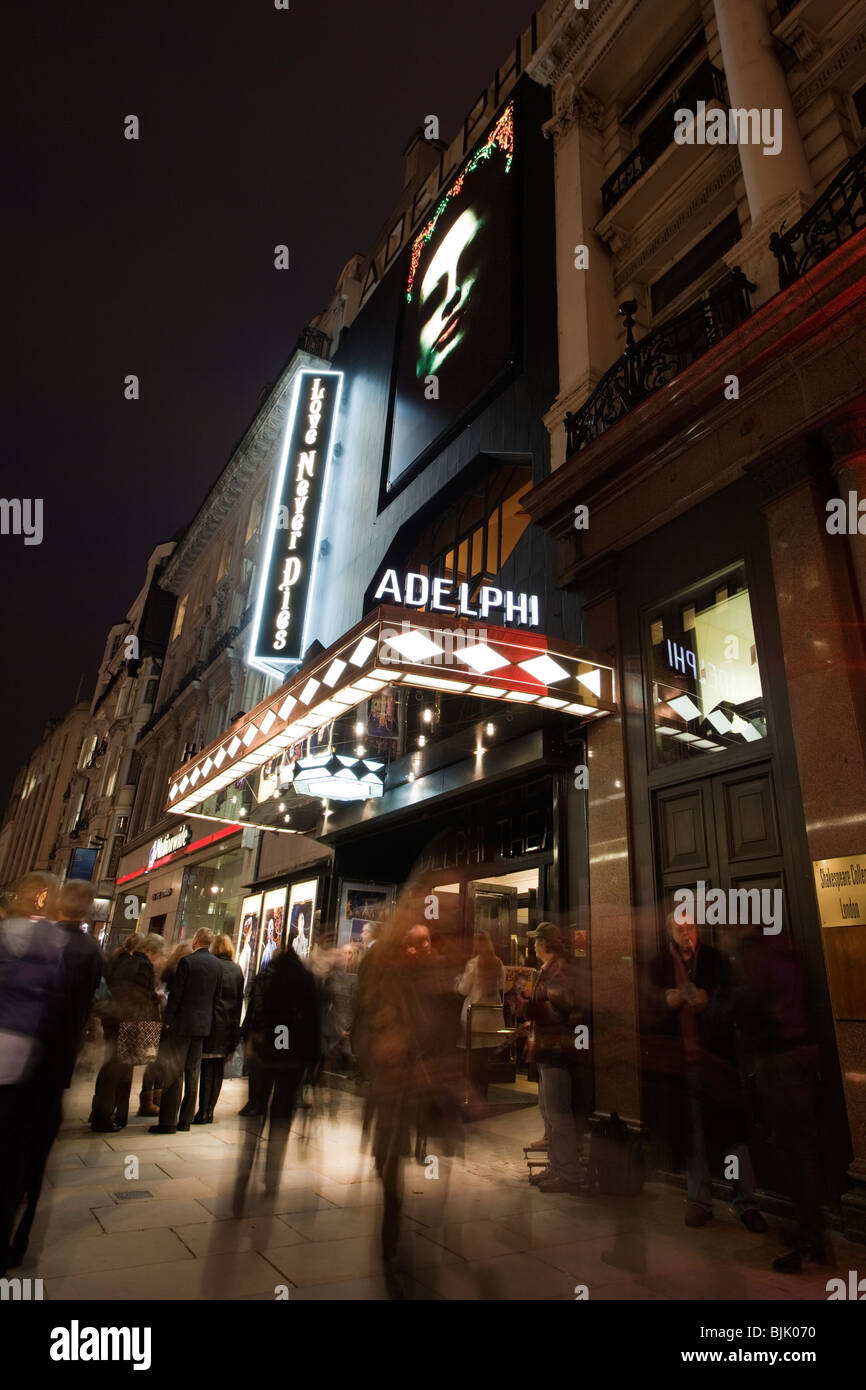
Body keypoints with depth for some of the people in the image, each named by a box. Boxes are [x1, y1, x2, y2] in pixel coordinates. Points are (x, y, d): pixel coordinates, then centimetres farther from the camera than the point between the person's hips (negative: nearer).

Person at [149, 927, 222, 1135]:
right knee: (192, 1073, 12)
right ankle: (185, 1121, 18)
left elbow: (176, 993, -13)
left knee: (173, 1072, 2)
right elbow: (217, 995, 9)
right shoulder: (217, 964, 5)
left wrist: (167, 1020, -4)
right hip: (203, 1024, 6)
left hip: (183, 1023, -6)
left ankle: (168, 1122, 4)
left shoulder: (187, 961, -13)